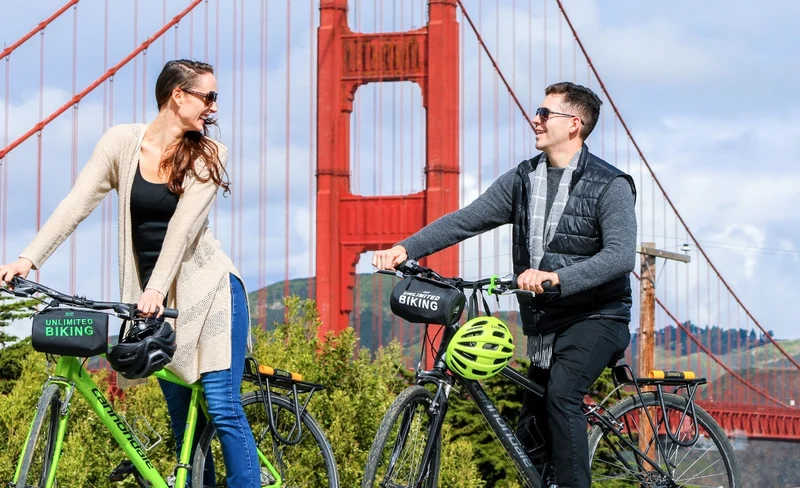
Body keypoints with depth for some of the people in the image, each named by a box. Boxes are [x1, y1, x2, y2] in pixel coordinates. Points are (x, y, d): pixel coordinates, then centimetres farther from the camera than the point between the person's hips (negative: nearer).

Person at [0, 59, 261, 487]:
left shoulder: (208, 155, -4)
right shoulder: (123, 142, 0)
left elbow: (182, 226, -17)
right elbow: (77, 203, -6)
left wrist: (155, 290, -28)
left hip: (209, 290, -2)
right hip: (157, 297, 2)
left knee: (222, 408, -10)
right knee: (183, 419, 5)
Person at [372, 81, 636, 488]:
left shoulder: (610, 186, -11)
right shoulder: (522, 180, 7)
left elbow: (621, 255, -25)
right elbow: (465, 221, 0)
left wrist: (556, 277, -40)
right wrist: (405, 248, -14)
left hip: (595, 317, -7)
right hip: (544, 326, 7)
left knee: (560, 394, -30)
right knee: (530, 438, 8)